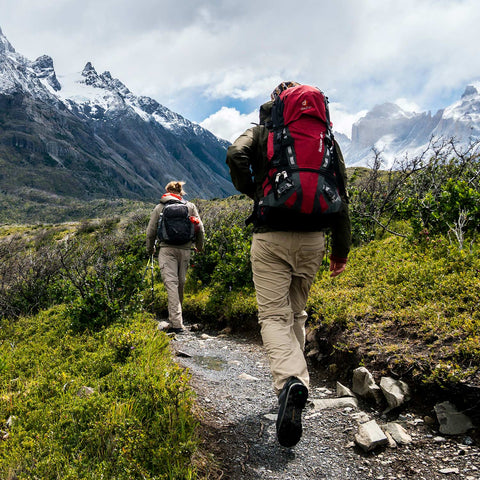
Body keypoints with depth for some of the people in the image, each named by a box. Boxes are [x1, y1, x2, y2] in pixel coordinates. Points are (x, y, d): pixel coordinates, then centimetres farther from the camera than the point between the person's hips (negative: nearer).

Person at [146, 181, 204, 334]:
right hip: (185, 249, 2)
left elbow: (151, 232, 10)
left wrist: (150, 249, 26)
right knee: (181, 284, 13)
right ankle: (175, 319, 24)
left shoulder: (159, 208, 9)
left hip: (166, 249, -2)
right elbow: (200, 229, 7)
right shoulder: (190, 206, 11)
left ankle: (176, 323, -18)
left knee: (171, 283, -9)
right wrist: (199, 246, 23)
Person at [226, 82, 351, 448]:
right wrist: (342, 248, 12)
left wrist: (252, 192, 3)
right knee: (297, 313, 18)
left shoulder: (260, 133, 8)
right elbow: (340, 196, 8)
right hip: (312, 239, 3)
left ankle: (290, 381, -27)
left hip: (271, 236, -3)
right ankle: (294, 380, 24)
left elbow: (235, 155, -15)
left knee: (274, 315, -3)